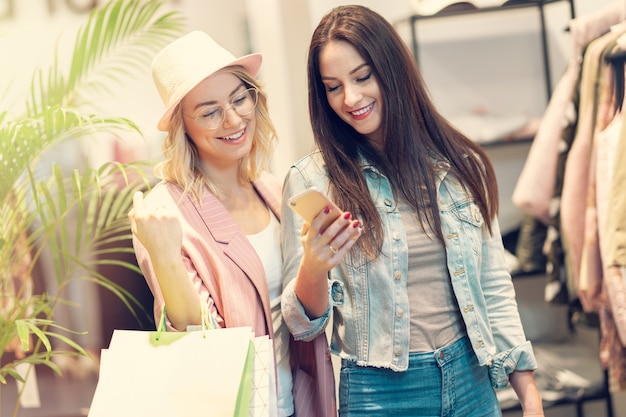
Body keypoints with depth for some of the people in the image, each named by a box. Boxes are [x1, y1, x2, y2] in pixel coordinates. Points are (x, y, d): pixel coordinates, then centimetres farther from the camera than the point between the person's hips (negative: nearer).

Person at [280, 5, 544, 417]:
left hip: (471, 380, 3)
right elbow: (304, 324, -7)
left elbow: (494, 287, 6)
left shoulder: (460, 166, 1)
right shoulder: (310, 180, -7)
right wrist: (313, 269, -28)